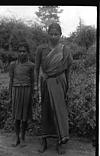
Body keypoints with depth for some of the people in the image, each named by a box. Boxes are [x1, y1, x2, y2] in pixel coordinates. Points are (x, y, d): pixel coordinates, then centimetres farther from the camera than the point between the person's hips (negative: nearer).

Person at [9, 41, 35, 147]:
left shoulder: (31, 65, 1)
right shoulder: (13, 64, 3)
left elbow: (32, 81, 5)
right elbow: (11, 80, 6)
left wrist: (31, 96, 4)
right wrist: (10, 96, 4)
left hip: (26, 91, -1)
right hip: (16, 91, 1)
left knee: (25, 116, 4)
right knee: (17, 116, 4)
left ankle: (23, 138, 18)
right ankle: (17, 139, 16)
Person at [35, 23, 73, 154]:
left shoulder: (65, 50, 1)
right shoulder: (41, 49, 1)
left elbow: (67, 68, 8)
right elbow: (37, 67, 5)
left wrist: (66, 84, 8)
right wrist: (37, 84, 0)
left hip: (59, 84, 0)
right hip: (45, 84, 0)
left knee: (60, 110, -3)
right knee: (45, 111, 6)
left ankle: (60, 143, 4)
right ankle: (44, 141, 16)